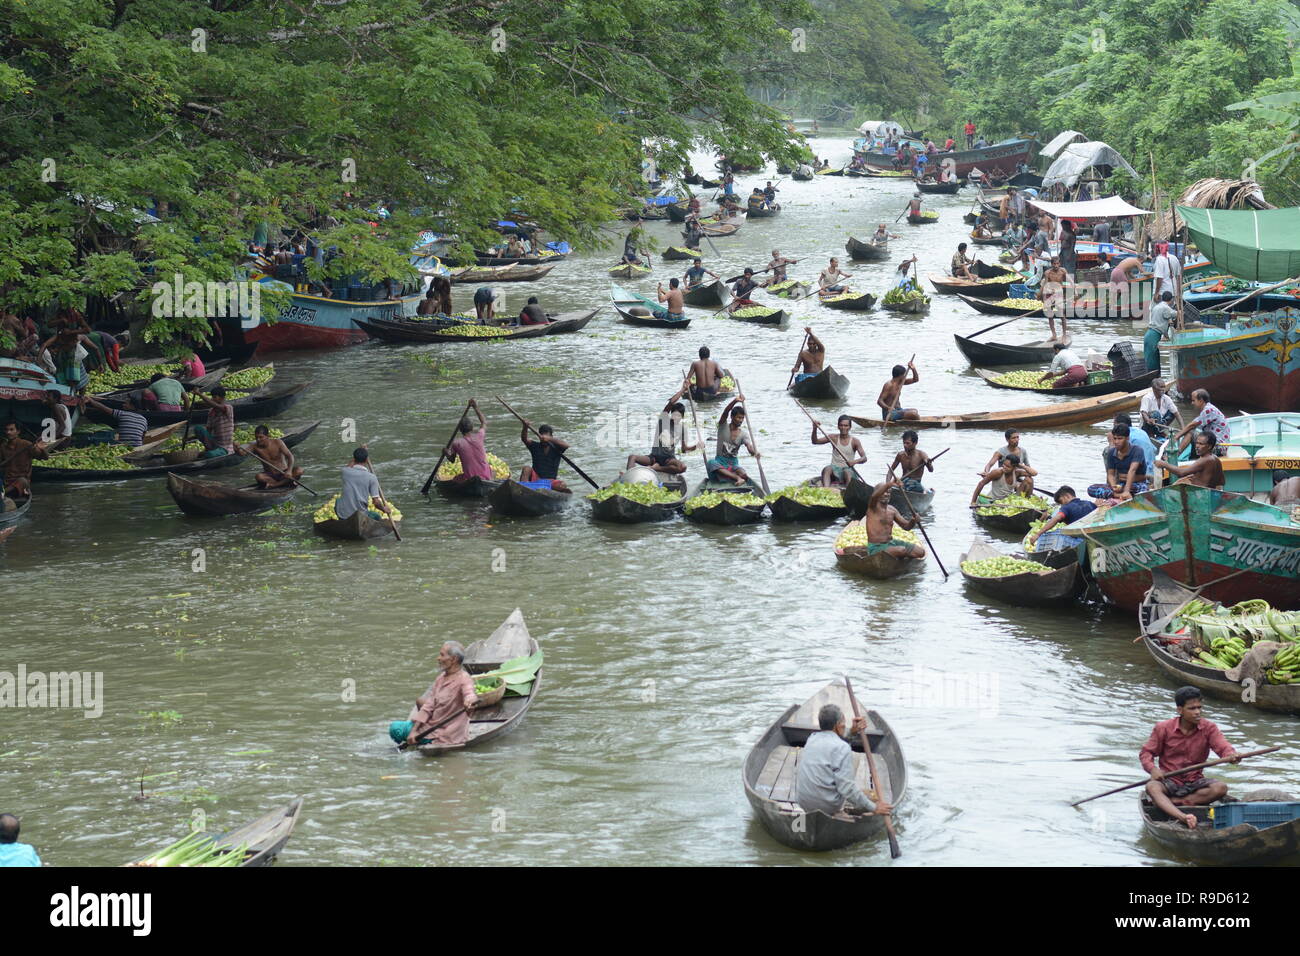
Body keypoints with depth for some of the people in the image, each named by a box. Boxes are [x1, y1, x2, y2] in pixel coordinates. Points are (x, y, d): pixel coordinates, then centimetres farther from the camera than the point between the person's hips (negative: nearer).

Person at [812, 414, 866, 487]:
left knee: (847, 472, -35)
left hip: (848, 469, -1)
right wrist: (814, 429, -16)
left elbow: (864, 458, -8)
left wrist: (854, 462, -29)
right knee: (827, 469, -31)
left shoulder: (854, 441, 2)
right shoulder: (834, 438, 8)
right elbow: (815, 441, 3)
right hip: (835, 470, 1)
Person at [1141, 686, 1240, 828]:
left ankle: (1167, 802, -28)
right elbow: (1146, 753, 1)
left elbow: (1223, 747, -15)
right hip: (1169, 781, -2)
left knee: (1220, 788, -27)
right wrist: (1152, 769, -21)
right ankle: (1183, 817, -58)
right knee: (1152, 787, -35)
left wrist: (1231, 755, -40)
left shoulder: (1208, 728, -1)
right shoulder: (1163, 728, -3)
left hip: (1195, 781, 2)